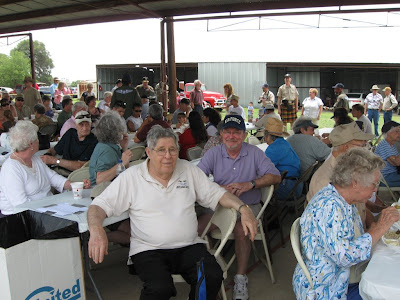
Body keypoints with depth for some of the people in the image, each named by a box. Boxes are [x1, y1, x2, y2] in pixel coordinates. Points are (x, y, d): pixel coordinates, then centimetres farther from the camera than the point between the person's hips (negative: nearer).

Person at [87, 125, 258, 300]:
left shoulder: (189, 170, 10)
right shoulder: (131, 177, 1)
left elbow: (216, 194, 13)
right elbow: (100, 205, -1)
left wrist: (243, 209, -3)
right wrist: (96, 230, -22)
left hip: (189, 246, 3)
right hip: (149, 250, -3)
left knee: (213, 277, -24)